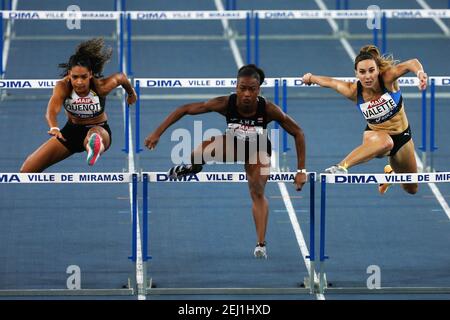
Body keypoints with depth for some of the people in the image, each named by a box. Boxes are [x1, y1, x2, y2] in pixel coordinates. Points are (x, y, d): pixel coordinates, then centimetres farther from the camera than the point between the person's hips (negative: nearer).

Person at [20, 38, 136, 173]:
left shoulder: (101, 87, -22)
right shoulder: (63, 86, -24)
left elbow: (121, 77, 0)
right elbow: (52, 110, -42)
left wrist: (131, 93, 21)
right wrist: (54, 129, -63)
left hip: (100, 129, -3)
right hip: (71, 131, 3)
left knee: (94, 133, -46)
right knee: (27, 170, -4)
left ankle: (95, 148, -82)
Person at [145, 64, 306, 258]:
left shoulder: (268, 110, -34)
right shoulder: (226, 104, -33)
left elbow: (298, 133, -22)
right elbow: (185, 109, -25)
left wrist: (301, 170, -23)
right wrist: (157, 133, -28)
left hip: (258, 149, 0)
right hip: (232, 144, 0)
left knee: (258, 194, -8)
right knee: (204, 149, -29)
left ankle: (261, 245, 5)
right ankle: (193, 167, 7)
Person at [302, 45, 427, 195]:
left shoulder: (387, 78, -27)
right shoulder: (353, 91, -22)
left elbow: (411, 63, -44)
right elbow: (329, 82, -3)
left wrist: (419, 72, -66)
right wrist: (311, 78, 15)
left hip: (402, 136, 2)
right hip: (376, 134, -2)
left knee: (411, 189, 19)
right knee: (385, 142, -44)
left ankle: (391, 171, 52)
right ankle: (341, 167, -45)